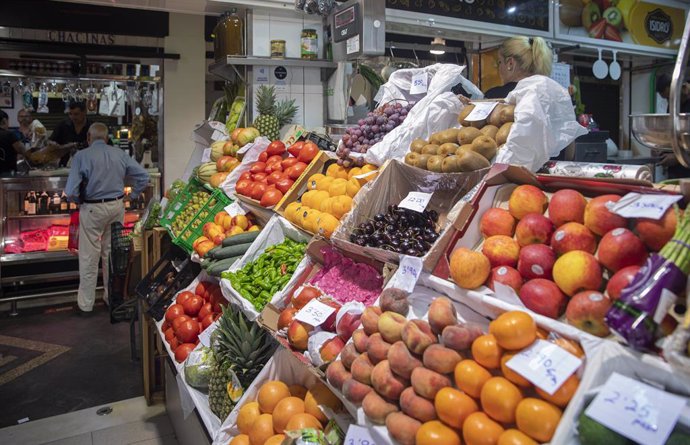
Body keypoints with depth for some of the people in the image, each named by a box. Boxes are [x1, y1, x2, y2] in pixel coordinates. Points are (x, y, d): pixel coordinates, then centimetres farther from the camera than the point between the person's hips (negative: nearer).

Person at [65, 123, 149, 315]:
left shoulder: (81, 156, -11)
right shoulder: (119, 154, 1)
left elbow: (71, 192, -17)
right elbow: (143, 176, 1)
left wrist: (79, 201, 3)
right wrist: (132, 196, 8)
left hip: (92, 209, -4)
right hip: (117, 207, 4)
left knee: (89, 258, 6)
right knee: (112, 254, 16)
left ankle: (85, 304, 16)